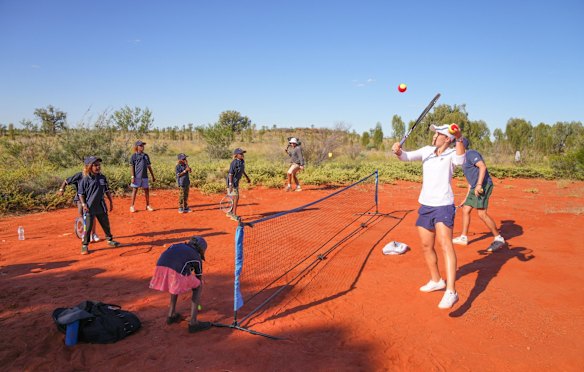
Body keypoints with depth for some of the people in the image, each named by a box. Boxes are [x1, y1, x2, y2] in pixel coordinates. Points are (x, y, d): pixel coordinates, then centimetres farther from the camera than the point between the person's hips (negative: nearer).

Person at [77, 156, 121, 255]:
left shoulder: (102, 178, 4)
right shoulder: (85, 180, -9)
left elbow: (107, 191, 12)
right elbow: (81, 193, -5)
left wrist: (111, 202, 13)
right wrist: (83, 204, -13)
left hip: (101, 206, 5)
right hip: (90, 207, -5)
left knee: (106, 224, 17)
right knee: (88, 227, -1)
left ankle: (110, 240, 35)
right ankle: (85, 246, 11)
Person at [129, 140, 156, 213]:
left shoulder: (146, 156, 12)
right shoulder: (134, 155, -1)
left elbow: (149, 167, 16)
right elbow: (132, 167, -3)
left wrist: (153, 176, 16)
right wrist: (132, 177, -11)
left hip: (145, 176, 4)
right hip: (137, 176, -4)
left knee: (147, 190, 7)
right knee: (135, 190, 1)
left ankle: (148, 205, 18)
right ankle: (132, 206, 9)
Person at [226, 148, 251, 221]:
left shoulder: (242, 161, 3)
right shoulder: (234, 163, -22)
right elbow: (230, 174, -22)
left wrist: (247, 177, 28)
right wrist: (230, 184, -26)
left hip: (236, 181, 9)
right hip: (232, 182, -9)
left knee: (235, 198, 17)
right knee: (236, 197, -8)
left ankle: (230, 212, 31)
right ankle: (234, 215, 1)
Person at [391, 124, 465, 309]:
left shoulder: (451, 154, -7)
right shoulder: (427, 150, 9)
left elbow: (460, 160, -28)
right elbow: (407, 156, -1)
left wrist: (459, 139, -44)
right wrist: (398, 151, -23)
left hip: (443, 205, -7)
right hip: (425, 205, 7)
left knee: (445, 243, -22)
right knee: (426, 246, 14)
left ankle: (451, 292, -27)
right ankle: (436, 281, 34)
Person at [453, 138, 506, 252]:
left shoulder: (471, 153, -6)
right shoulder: (464, 159, 23)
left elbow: (483, 166, -21)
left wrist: (479, 184, -30)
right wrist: (466, 198, 28)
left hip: (483, 186, -11)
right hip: (475, 188, 11)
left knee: (482, 214, -15)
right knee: (465, 210, 12)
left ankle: (499, 239, -4)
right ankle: (463, 238, 20)